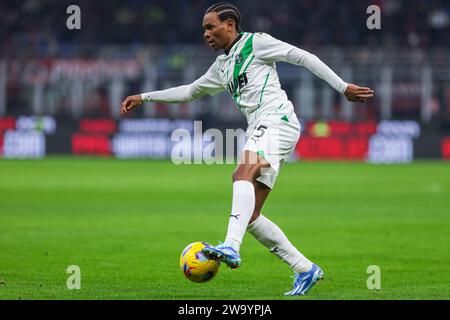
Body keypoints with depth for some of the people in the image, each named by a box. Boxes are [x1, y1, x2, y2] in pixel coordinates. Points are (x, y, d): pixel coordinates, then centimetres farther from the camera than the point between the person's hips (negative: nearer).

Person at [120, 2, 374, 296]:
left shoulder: (256, 43, 2)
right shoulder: (222, 66, 25)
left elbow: (303, 57, -1)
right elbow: (190, 91, 36)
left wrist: (342, 87, -7)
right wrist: (144, 98, 33)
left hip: (277, 120, -9)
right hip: (260, 131, 9)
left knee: (243, 173, -33)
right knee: (249, 216, 0)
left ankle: (231, 248, -50)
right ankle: (305, 269, 5)